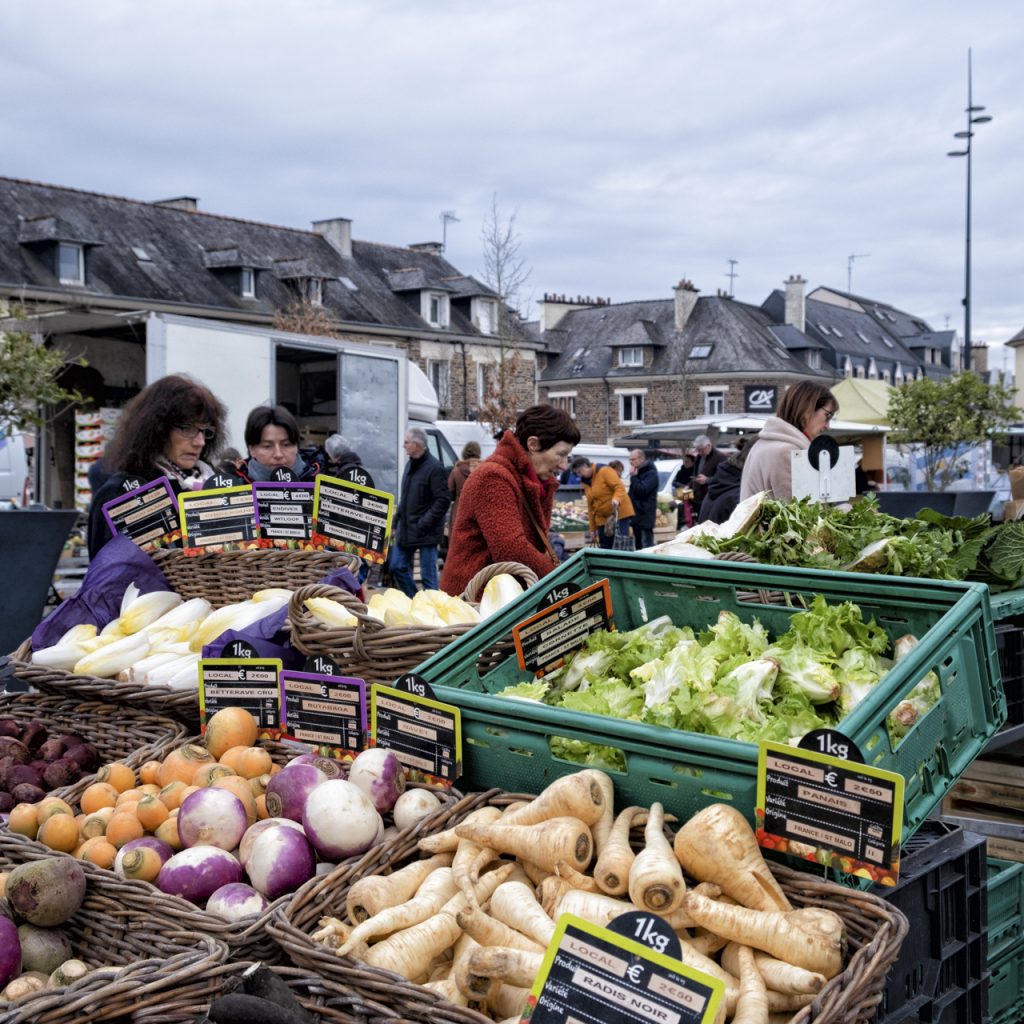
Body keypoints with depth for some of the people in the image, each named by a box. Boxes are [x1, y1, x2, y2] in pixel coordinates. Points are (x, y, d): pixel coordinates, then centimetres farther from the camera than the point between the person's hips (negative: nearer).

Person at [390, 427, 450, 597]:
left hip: (426, 532, -9)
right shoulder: (410, 464, 13)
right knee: (397, 566, 14)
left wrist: (424, 524, -19)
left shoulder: (434, 468, -14)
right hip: (406, 529, 9)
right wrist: (396, 524, 16)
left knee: (428, 575, -2)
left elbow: (443, 500, -17)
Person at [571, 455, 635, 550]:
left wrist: (616, 499, -40)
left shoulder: (604, 471, -10)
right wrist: (593, 528, 14)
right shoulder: (585, 482, 13)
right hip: (602, 518, 7)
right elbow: (590, 506, 16)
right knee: (605, 548, 6)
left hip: (619, 513, -7)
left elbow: (620, 487, -19)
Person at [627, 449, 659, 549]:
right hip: (636, 515, 9)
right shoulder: (639, 472, 17)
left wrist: (633, 477, -18)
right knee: (638, 546, 13)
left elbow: (642, 490, -23)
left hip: (645, 516, -9)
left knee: (647, 547, -11)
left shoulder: (651, 473, -12)